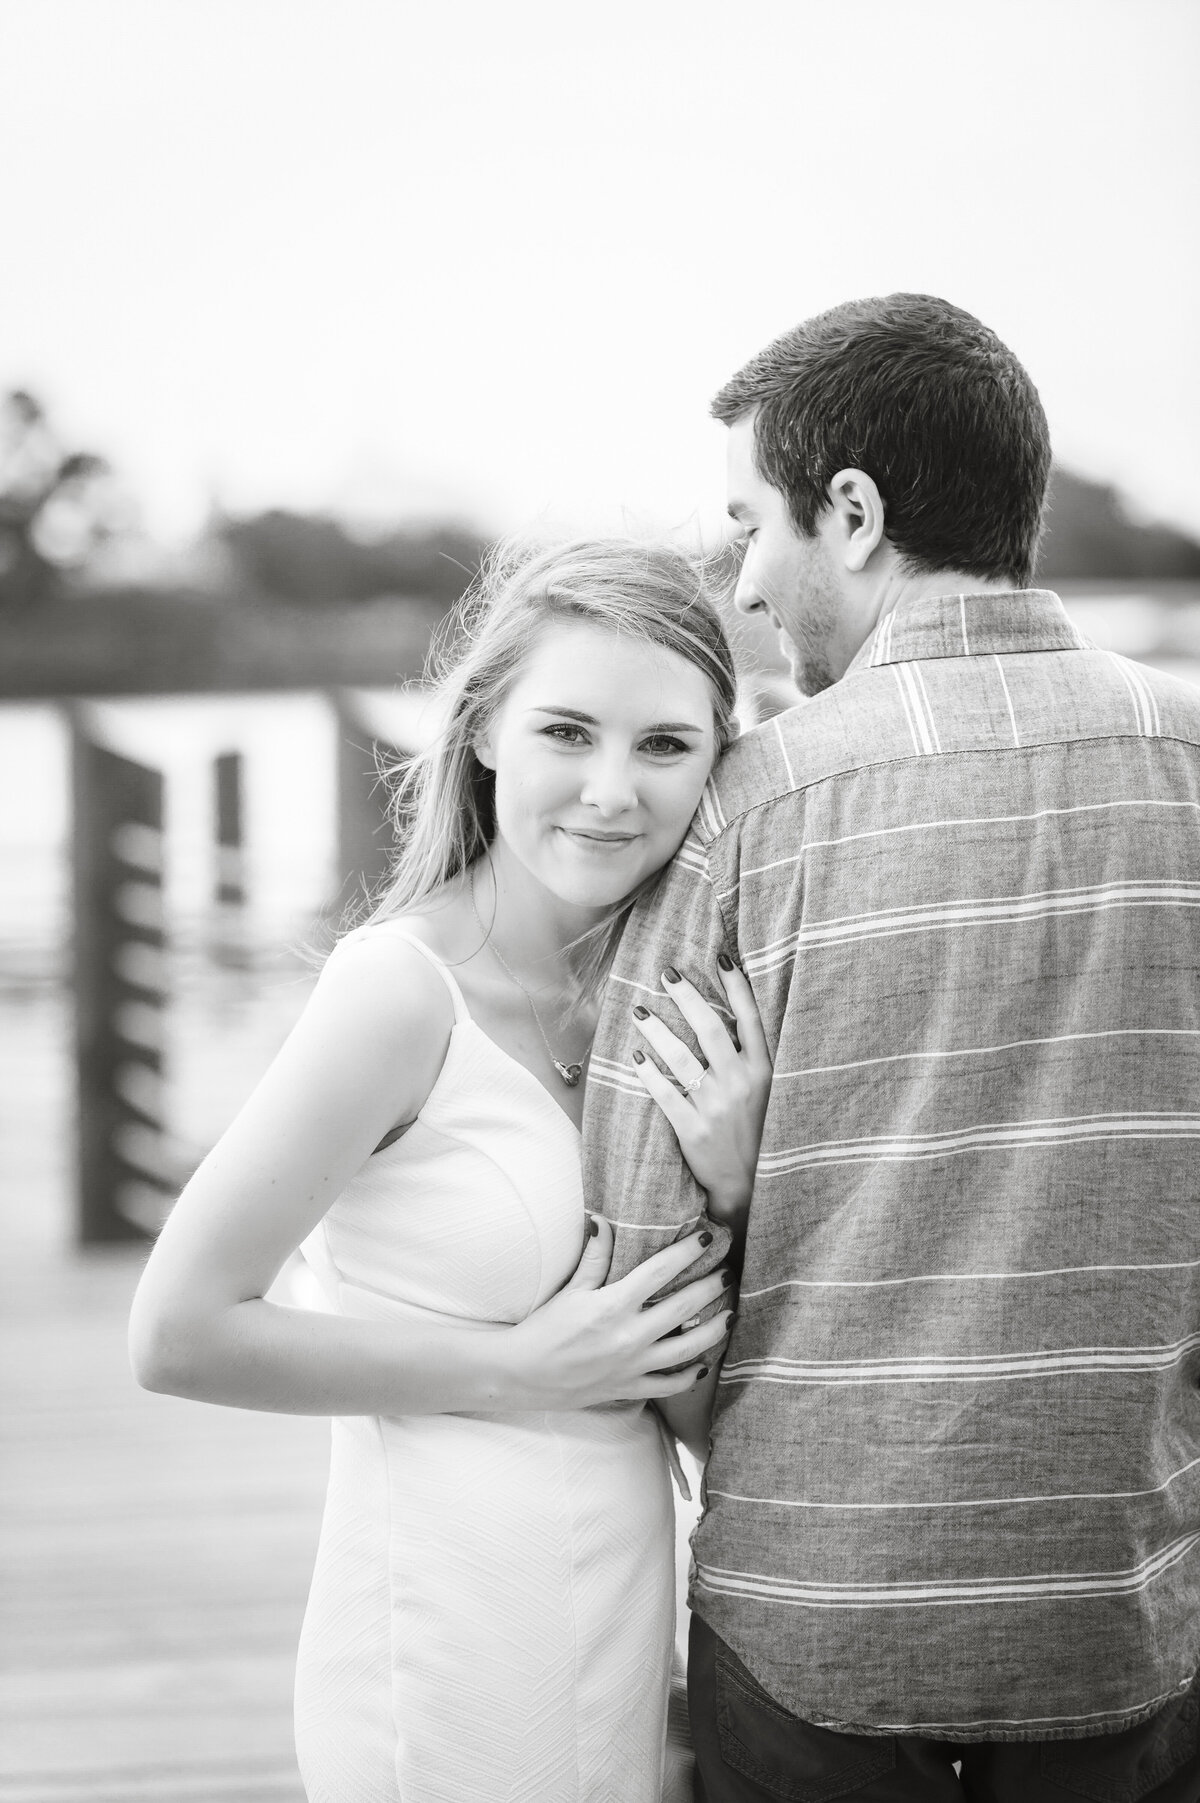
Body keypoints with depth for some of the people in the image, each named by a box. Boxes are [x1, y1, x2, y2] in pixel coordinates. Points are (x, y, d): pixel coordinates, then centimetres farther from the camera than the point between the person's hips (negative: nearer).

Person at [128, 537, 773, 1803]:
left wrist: (731, 1179, -10)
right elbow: (181, 1330, -16)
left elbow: (699, 1400, 7)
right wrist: (513, 1371, -16)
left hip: (625, 1641, 7)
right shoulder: (403, 990, -16)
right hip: (453, 1686, -7)